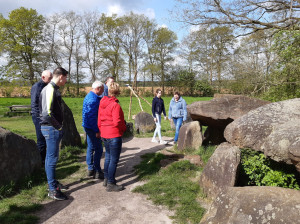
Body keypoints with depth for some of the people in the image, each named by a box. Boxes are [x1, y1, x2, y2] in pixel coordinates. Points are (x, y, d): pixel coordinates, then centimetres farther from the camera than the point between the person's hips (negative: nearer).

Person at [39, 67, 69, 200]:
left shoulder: (53, 89, 13)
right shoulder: (50, 89, -18)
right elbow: (47, 113, -27)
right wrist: (58, 127, -16)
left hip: (52, 128, 10)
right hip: (52, 129, -10)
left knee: (51, 158, 19)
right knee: (52, 158, -2)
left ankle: (52, 182, 34)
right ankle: (53, 190, 8)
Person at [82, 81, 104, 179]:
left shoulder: (89, 96, 13)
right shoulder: (93, 99, -20)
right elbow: (92, 117, -23)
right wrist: (97, 130, -20)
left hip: (88, 126, 11)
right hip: (92, 127, -11)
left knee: (91, 147, 17)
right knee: (98, 149, -3)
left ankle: (90, 169, 28)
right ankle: (97, 172, 5)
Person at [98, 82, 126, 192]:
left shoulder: (102, 103, 6)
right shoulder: (115, 105, -19)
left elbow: (99, 120, 11)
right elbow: (117, 122, -22)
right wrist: (124, 128, -4)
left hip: (104, 134, 9)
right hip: (114, 135, -8)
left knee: (108, 157, 21)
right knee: (114, 159, 1)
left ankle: (106, 179, 33)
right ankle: (110, 184, 8)